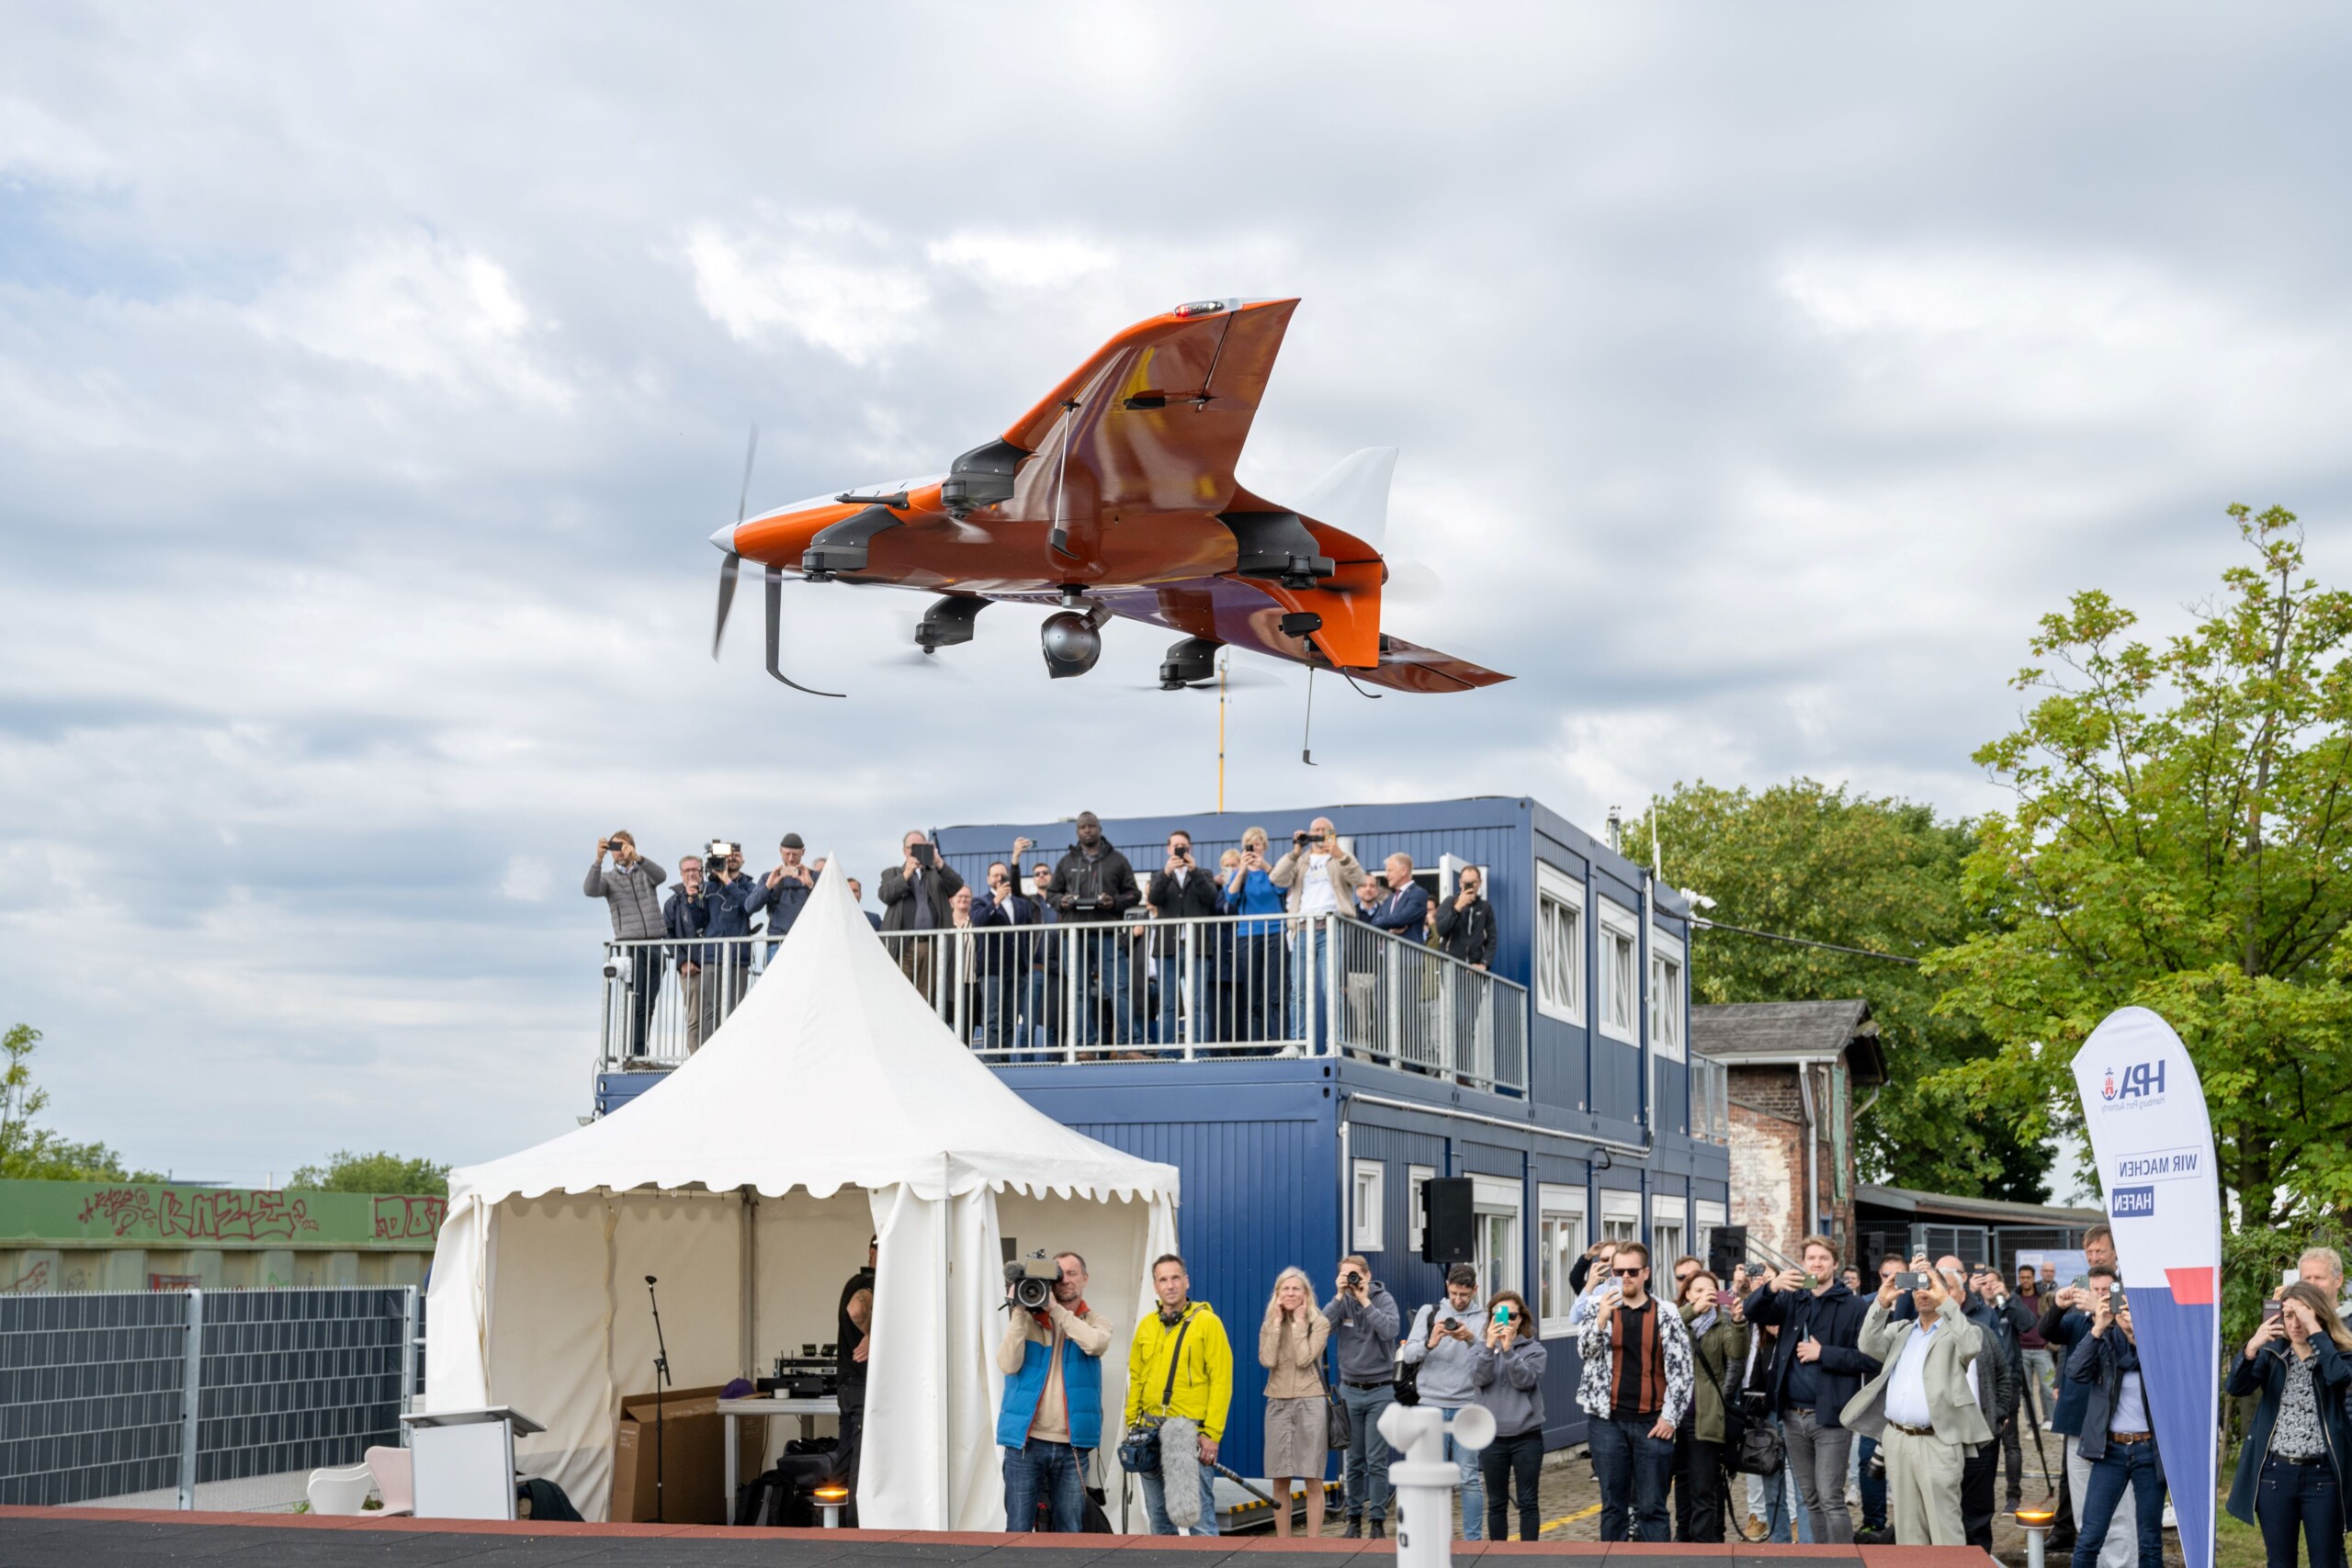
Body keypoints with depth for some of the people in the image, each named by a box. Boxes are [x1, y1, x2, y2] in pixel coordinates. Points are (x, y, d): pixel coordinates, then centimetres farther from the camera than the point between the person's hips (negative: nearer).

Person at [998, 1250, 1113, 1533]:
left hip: (1072, 1445, 1)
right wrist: (1019, 1313, -11)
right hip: (1025, 1441, -1)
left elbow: (1095, 1343, -17)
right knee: (1018, 1531, 0)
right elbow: (1008, 1364, -9)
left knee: (1069, 1533, 7)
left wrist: (1055, 1308, -15)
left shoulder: (1096, 1322, 8)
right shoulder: (1028, 1320, 6)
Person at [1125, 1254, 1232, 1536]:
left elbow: (1221, 1382, -9)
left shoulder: (1207, 1322, -5)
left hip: (1192, 1431, -6)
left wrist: (1212, 1434, -14)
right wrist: (1132, 1425, 7)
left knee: (1200, 1514, -7)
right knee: (1158, 1515, 11)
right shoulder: (1146, 1326, 11)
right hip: (1151, 1431, 6)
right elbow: (1136, 1379, 16)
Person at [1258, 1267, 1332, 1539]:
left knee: (1313, 1481, -2)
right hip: (1278, 1404, 3)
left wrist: (1299, 1323, -9)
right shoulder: (1269, 1326, 9)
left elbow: (1304, 1359, -15)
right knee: (1280, 1482, 5)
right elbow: (1267, 1360, -9)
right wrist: (1278, 1322, -5)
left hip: (1309, 1403, -3)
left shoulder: (1319, 1323, 0)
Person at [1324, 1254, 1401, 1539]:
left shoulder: (1383, 1299, -4)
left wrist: (1364, 1301, -17)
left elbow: (1390, 1331, -21)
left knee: (1377, 1461, -3)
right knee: (1354, 1460, 9)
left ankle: (1378, 1520, 2)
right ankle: (1354, 1518, 17)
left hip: (1380, 1390, -3)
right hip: (1350, 1390, 3)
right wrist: (1340, 1297, -16)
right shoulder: (1341, 1302, 3)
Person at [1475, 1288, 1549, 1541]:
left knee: (1527, 1501, 4)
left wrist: (1509, 1349, -25)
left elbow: (1525, 1380, -14)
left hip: (1527, 1436, -1)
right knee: (1497, 1502, 9)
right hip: (1492, 1437, 1)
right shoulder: (1482, 1347, 3)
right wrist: (1490, 1347, -25)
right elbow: (1478, 1379, -12)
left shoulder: (1534, 1350, 0)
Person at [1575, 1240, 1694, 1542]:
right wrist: (1602, 1318, -22)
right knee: (1613, 1505, 6)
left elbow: (1681, 1370, 2)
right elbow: (1585, 1350, -6)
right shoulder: (1600, 1309, 7)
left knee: (1652, 1506, 3)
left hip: (1652, 1423, -1)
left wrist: (1670, 1416, -5)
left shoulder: (1666, 1315, 3)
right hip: (1607, 1420, 1)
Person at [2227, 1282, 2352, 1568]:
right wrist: (2252, 1348, -26)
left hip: (2321, 1474, -2)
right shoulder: (2272, 1353, 5)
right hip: (2274, 1472, 2)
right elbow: (2236, 1388, -9)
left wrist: (2314, 1329, -21)